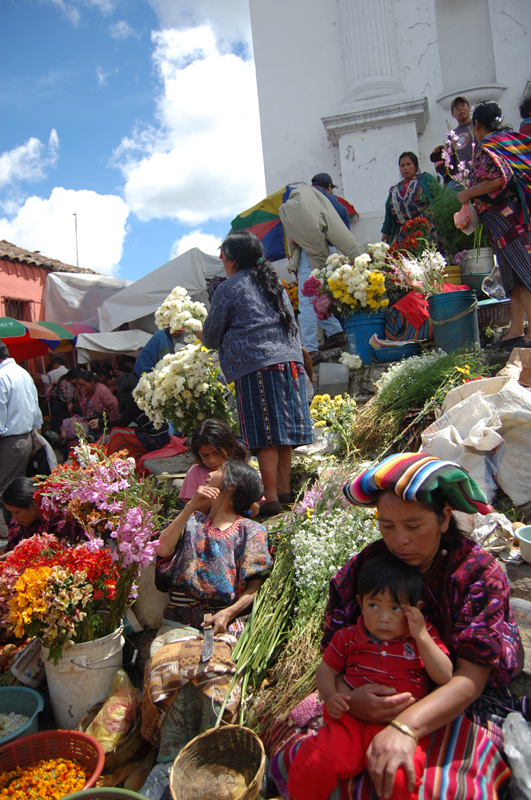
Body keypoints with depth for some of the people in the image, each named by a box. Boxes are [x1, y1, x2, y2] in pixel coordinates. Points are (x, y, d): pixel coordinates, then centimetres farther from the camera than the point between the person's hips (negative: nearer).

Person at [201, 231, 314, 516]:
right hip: (290, 360, 7)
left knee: (265, 437, -6)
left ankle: (271, 498, -3)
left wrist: (201, 333, 28)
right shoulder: (275, 283, 21)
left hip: (255, 366, -7)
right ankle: (284, 490, 15)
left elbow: (212, 336, 7)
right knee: (282, 432, 9)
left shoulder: (228, 289, 1)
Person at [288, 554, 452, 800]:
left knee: (399, 778, -30)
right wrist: (330, 696, -4)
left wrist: (421, 637, -11)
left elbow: (445, 678, -2)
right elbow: (326, 670, 17)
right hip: (350, 718, 2)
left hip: (400, 724, -1)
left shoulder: (425, 638, 7)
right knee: (311, 765, -19)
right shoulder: (349, 637, 9)